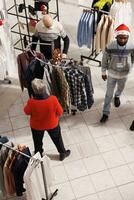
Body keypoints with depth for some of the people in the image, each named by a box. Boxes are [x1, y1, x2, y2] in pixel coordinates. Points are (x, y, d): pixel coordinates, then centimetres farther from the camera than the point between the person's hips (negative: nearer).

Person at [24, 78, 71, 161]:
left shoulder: (31, 102, -34)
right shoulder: (53, 99, -34)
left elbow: (27, 112, -12)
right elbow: (60, 112, -17)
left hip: (36, 126, 0)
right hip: (52, 124, 0)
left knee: (38, 141, 30)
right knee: (57, 139, 29)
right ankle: (63, 153, 51)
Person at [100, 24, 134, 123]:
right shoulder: (110, 47, -26)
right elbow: (104, 60, -11)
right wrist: (103, 73, -2)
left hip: (124, 74, 2)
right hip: (112, 73, -2)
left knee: (120, 88, 29)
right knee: (109, 94, 8)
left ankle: (117, 96, 64)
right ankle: (106, 113, 23)